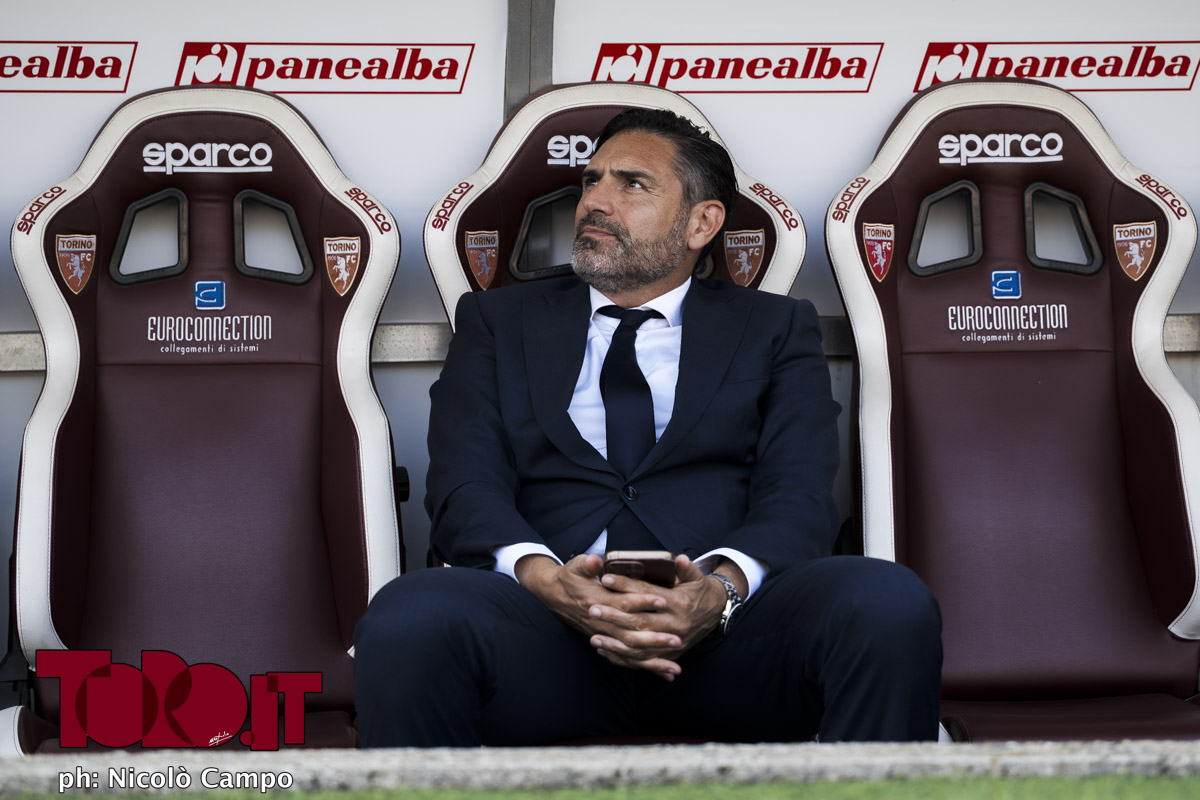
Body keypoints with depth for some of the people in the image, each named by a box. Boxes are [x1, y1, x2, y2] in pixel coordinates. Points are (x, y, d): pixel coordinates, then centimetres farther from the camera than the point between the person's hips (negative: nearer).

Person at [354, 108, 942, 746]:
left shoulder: (776, 329, 21)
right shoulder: (497, 323, 23)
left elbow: (797, 494, 5)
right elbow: (465, 484, 8)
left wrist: (722, 587, -19)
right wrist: (543, 576, -16)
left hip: (732, 629, 1)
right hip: (549, 620, 0)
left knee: (890, 602, -32)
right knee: (409, 616, -35)